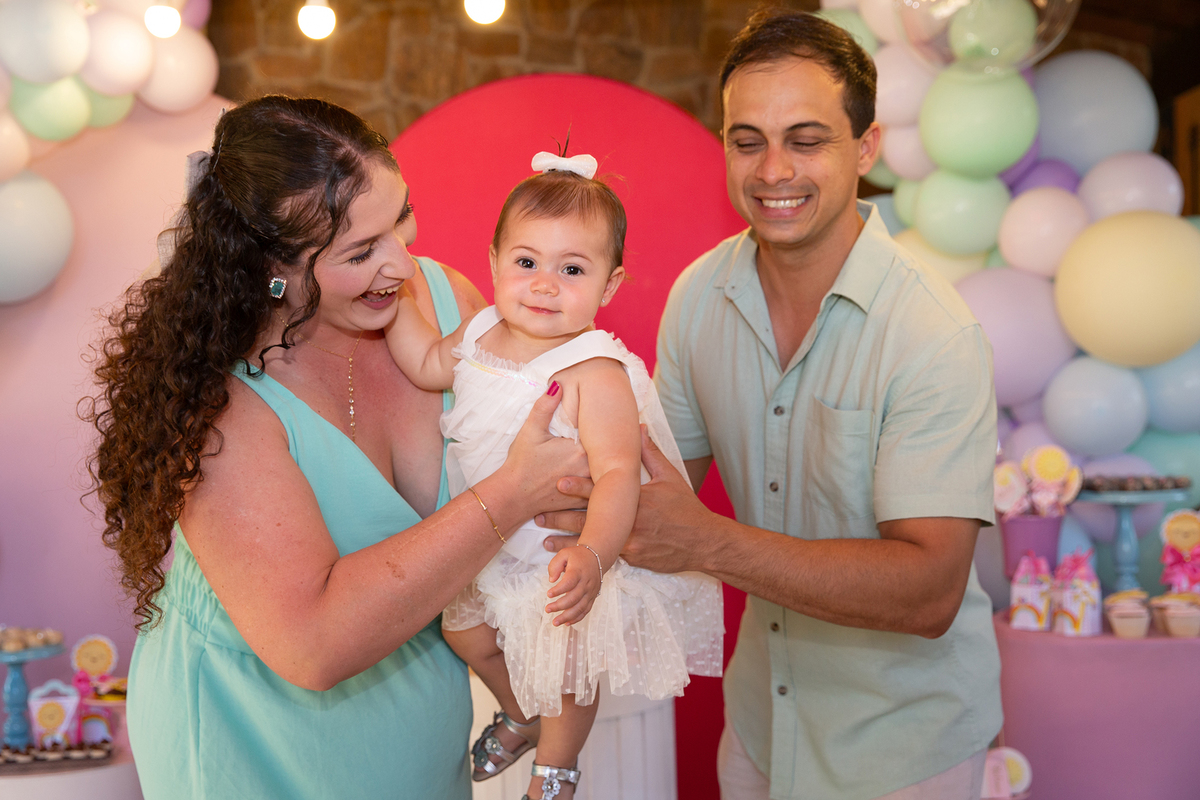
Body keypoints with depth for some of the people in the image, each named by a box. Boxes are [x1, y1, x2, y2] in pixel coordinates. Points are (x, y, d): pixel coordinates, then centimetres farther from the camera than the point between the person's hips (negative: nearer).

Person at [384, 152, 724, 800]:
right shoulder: (482, 334, -9)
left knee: (563, 671, 14)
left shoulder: (595, 374, -32)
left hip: (564, 558, -7)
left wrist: (592, 555, -58)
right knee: (465, 635, 26)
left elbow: (618, 472, -41)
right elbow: (427, 364, 11)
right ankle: (521, 716, 57)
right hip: (488, 547, 7)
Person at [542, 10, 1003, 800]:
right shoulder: (699, 294, -7)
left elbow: (930, 593, -30)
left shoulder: (935, 335, -25)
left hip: (906, 732, -4)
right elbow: (670, 472, 4)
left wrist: (710, 542, -36)